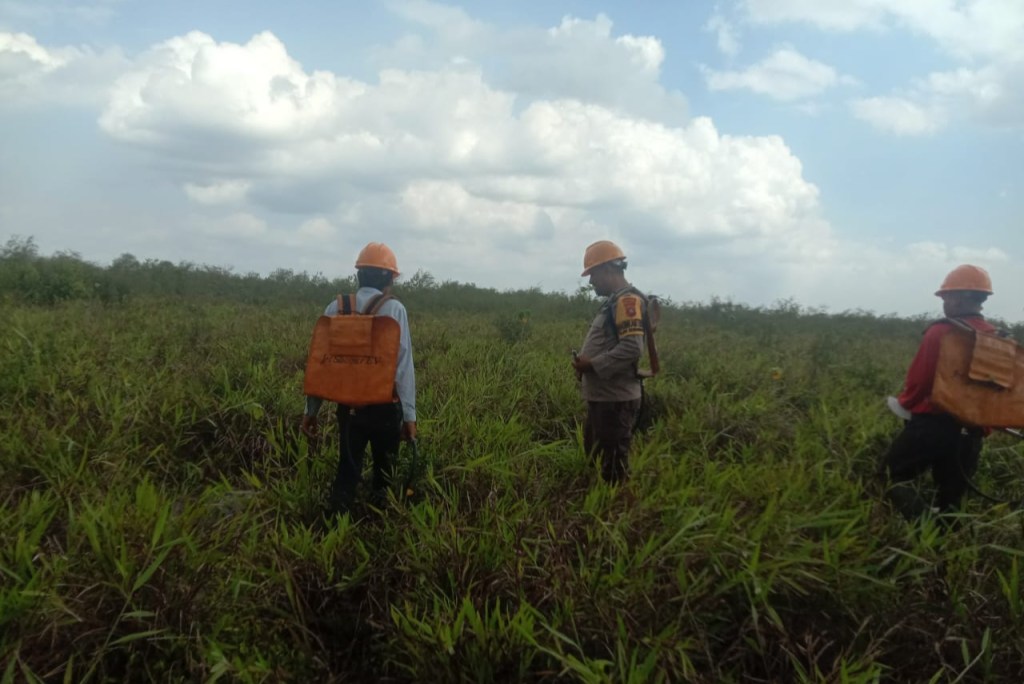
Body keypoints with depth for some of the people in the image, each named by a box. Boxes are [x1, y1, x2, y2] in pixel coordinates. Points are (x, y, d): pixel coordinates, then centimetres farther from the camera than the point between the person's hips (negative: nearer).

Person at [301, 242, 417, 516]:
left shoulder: (335, 308, 1)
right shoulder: (394, 309, -10)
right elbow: (403, 366, -13)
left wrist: (311, 410, 10)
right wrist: (410, 414, -8)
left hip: (348, 405, 3)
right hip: (384, 407, -3)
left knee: (347, 472, 13)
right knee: (383, 474, 17)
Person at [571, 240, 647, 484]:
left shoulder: (627, 300, -15)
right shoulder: (616, 301, 17)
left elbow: (632, 349, -26)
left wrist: (592, 364, -18)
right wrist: (585, 362, 8)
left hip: (615, 400, -11)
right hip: (602, 397, 11)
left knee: (614, 470, -4)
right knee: (592, 460, 19)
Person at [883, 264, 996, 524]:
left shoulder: (941, 332, -13)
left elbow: (919, 379, -11)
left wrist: (905, 402, 8)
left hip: (932, 424, -6)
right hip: (971, 432, 6)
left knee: (895, 475, 8)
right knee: (951, 497, 15)